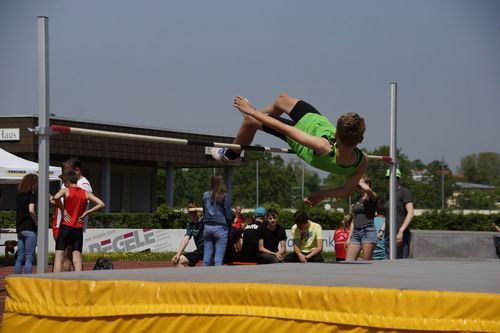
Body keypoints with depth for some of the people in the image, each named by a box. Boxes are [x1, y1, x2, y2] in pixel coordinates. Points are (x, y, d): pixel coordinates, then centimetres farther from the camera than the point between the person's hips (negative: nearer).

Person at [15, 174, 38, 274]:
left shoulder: (19, 195, 13)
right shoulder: (32, 195, -8)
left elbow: (19, 211, 14)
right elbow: (31, 210, -21)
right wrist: (36, 222, -11)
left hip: (20, 228, 7)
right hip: (30, 228, -7)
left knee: (20, 257, 10)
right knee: (29, 257, -5)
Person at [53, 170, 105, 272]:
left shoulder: (65, 191, -2)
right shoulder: (86, 193, 9)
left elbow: (56, 197, -24)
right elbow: (101, 204, 5)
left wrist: (62, 210, -10)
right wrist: (86, 212, 6)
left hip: (66, 227, -3)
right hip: (79, 229, 3)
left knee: (59, 257, 0)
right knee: (77, 258, 1)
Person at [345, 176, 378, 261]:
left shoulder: (372, 197, 0)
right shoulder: (357, 200, 19)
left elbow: (367, 189, -26)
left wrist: (361, 182, -7)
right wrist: (349, 237, 14)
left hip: (368, 231, -7)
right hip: (356, 232, 7)